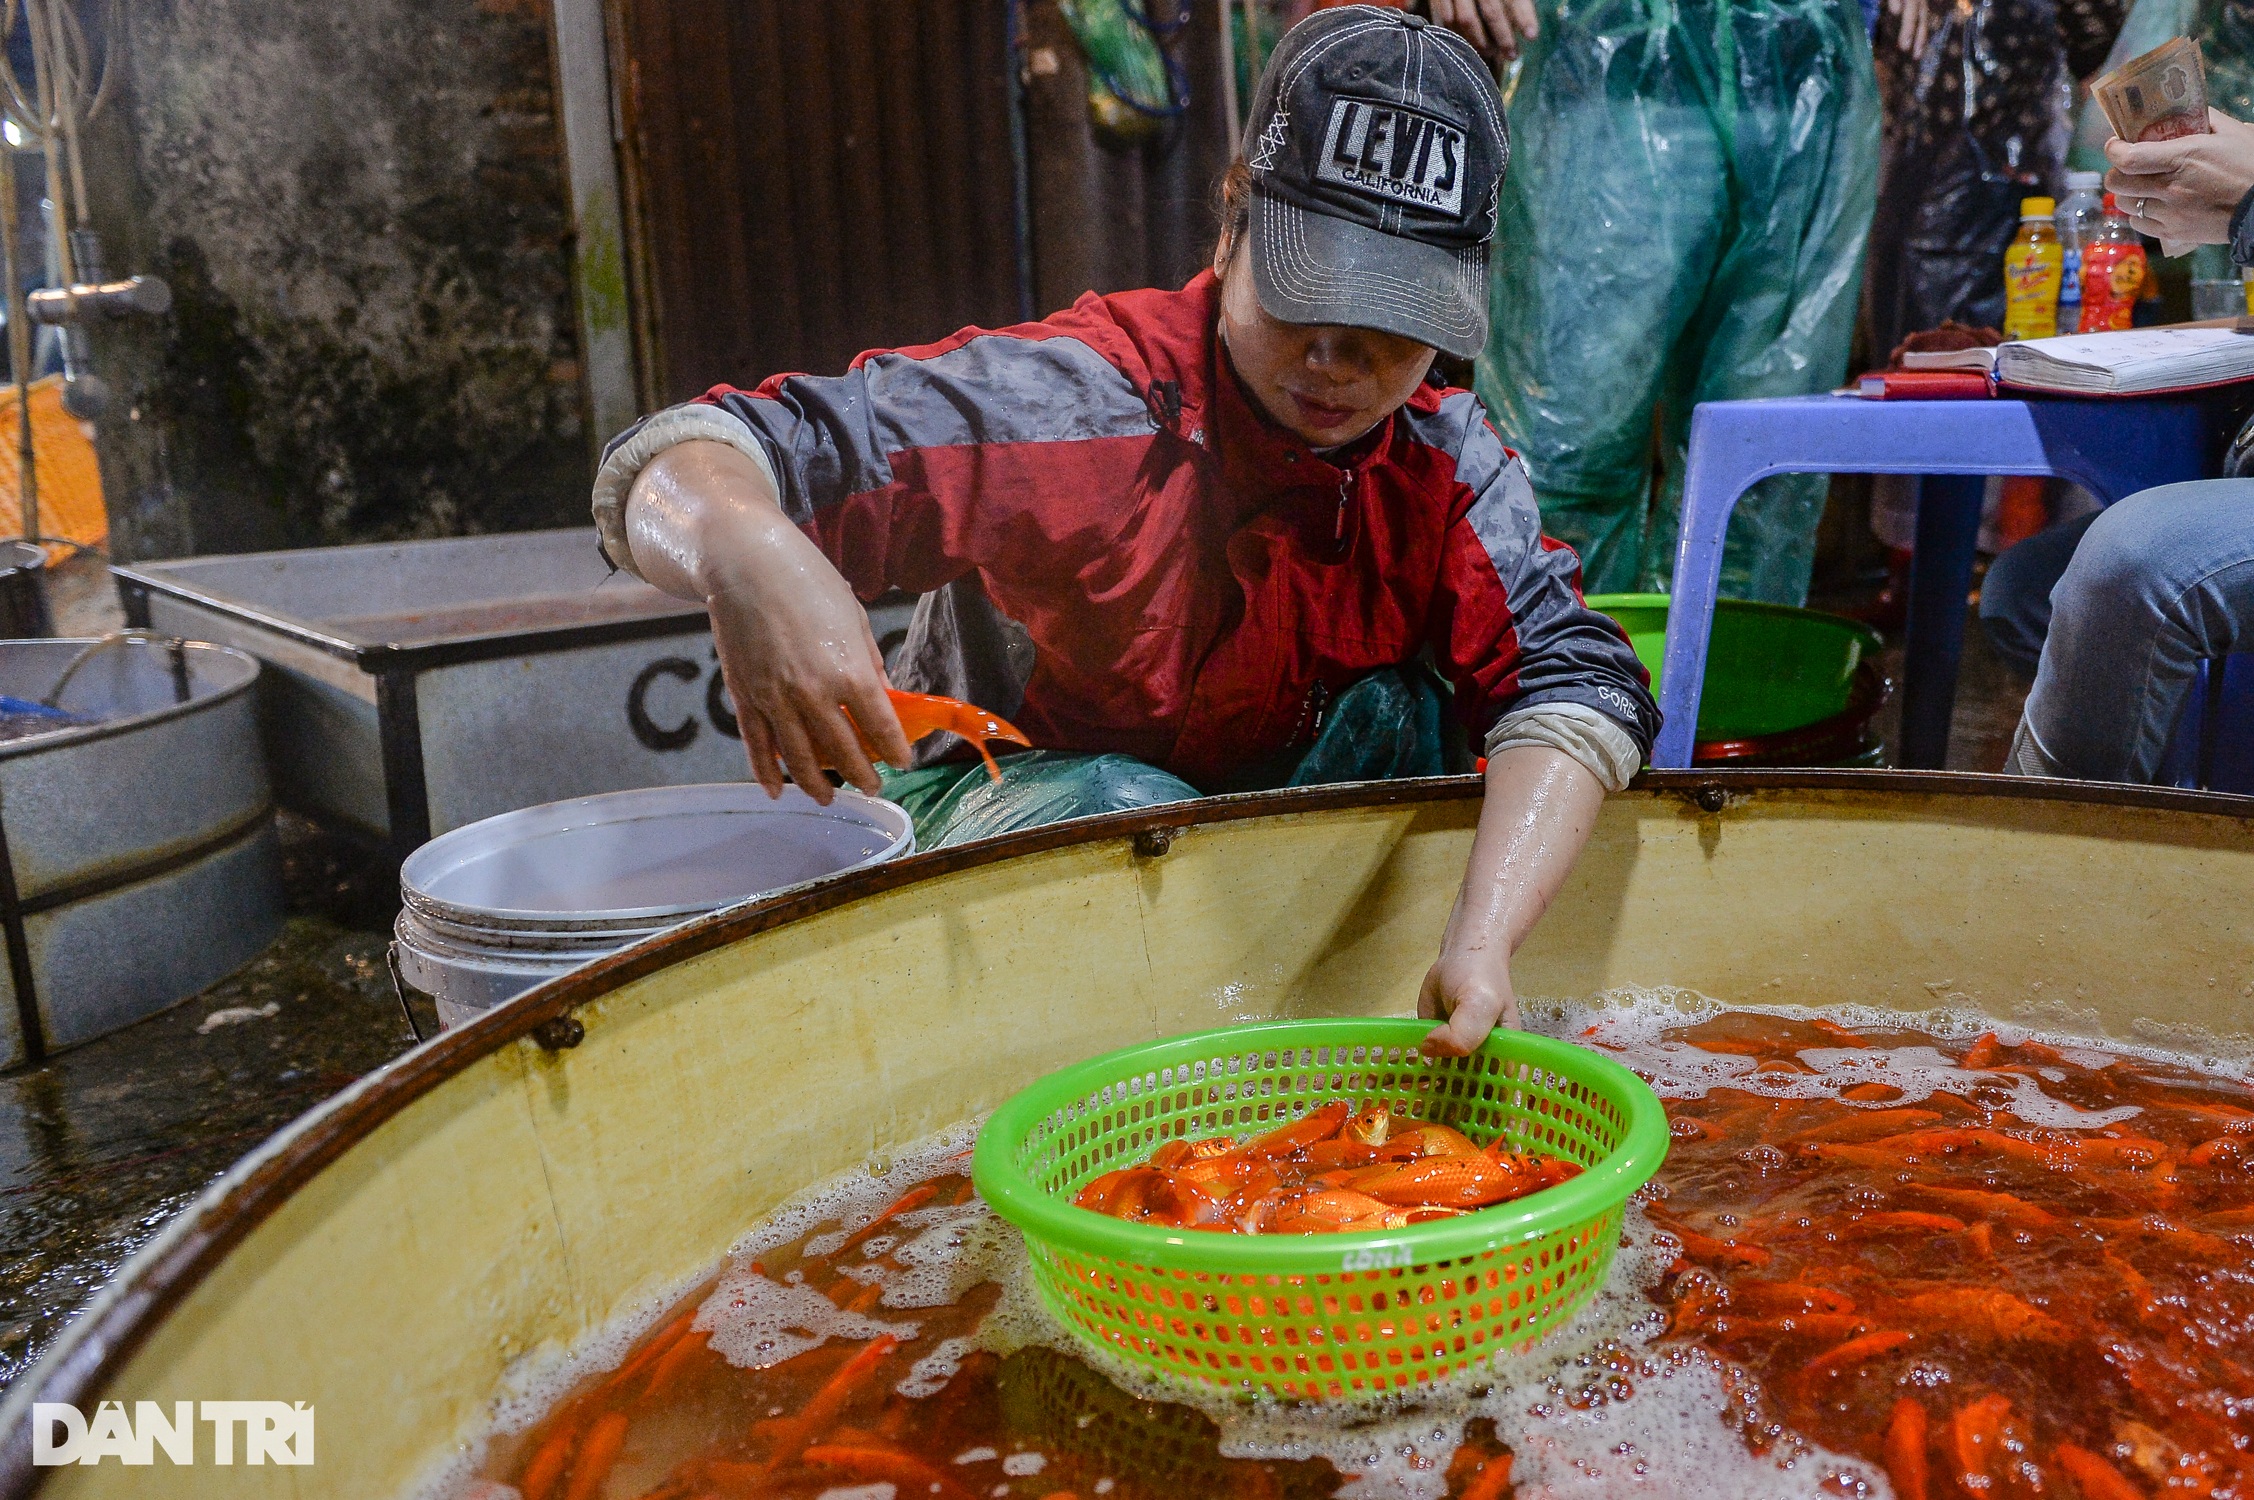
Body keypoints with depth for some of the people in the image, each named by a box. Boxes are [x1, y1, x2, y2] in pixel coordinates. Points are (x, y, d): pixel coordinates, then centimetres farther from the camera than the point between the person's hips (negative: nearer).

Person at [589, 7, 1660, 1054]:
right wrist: (746, 554, -58)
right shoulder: (1075, 401, -28)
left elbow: (1571, 680, -24)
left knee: (1386, 710, -21)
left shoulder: (1443, 458, -12)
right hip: (985, 824, -3)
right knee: (1126, 813, -34)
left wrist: (1480, 940, -41)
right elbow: (668, 474, -32)